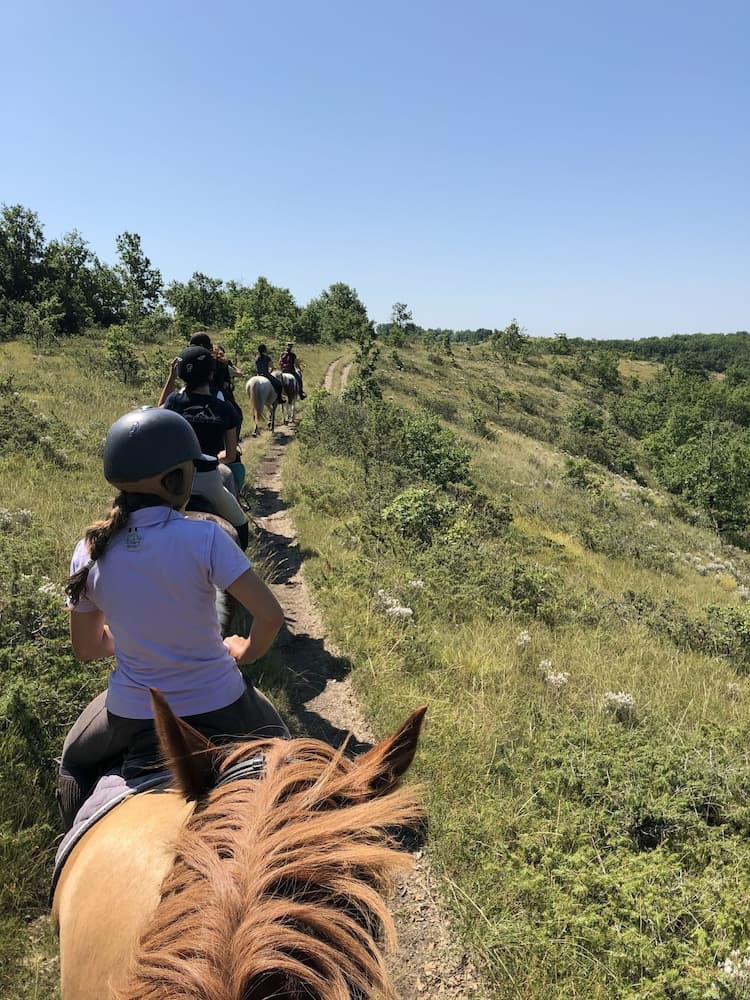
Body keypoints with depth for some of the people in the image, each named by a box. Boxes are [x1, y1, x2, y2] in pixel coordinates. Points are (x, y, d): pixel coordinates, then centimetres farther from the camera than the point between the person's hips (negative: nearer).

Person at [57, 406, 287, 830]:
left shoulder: (90, 551, -10)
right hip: (218, 706, -2)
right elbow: (270, 615, -21)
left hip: (131, 714, 2)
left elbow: (86, 647, 2)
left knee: (76, 765, 37)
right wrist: (246, 652, 0)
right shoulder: (205, 537, -22)